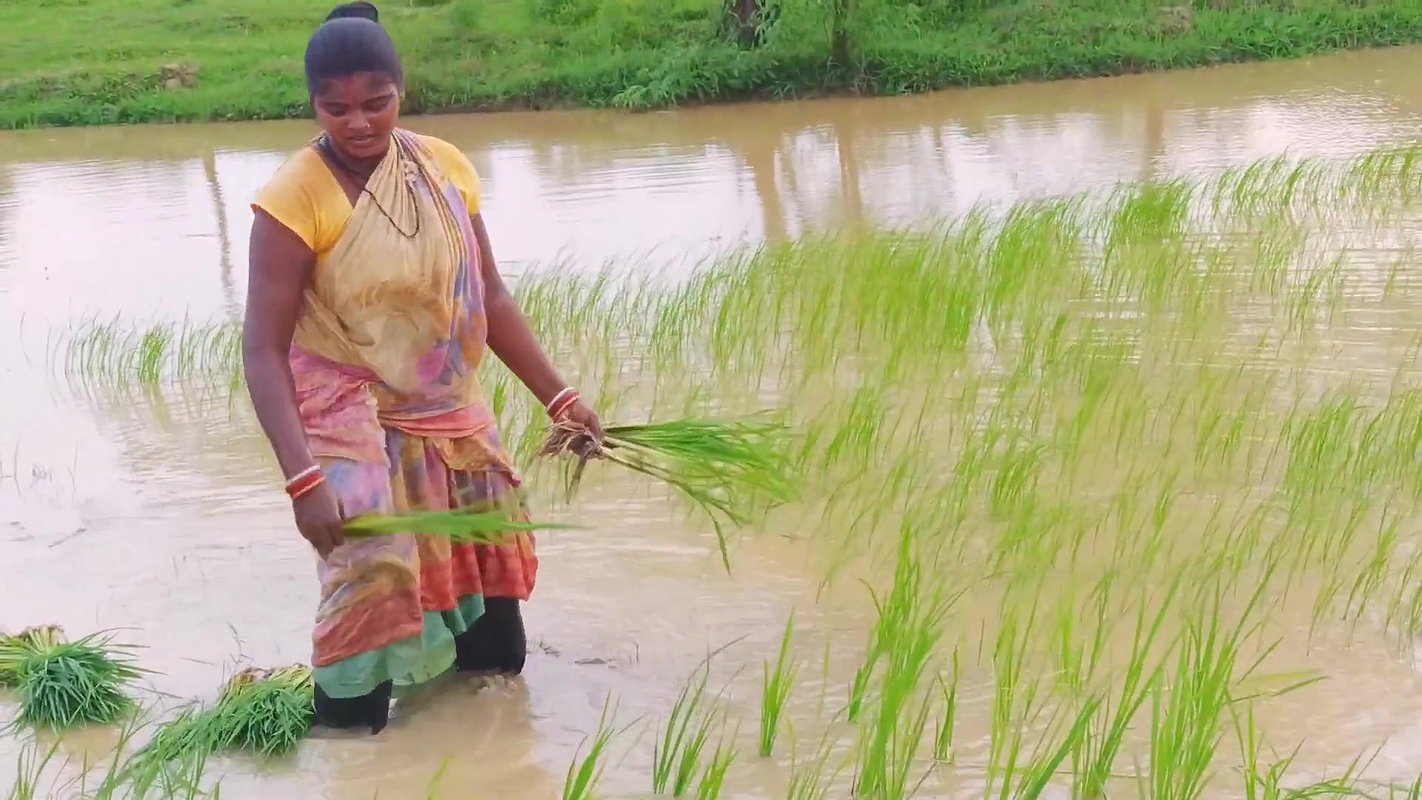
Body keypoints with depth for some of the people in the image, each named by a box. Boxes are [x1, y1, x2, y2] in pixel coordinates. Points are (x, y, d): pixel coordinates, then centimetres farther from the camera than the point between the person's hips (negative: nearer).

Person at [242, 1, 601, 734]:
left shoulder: (445, 167, -4)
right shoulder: (295, 197, -20)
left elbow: (489, 299, 5)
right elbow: (263, 350, -24)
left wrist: (558, 399, 2)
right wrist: (303, 479, -34)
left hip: (450, 416, 6)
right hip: (352, 424, -5)